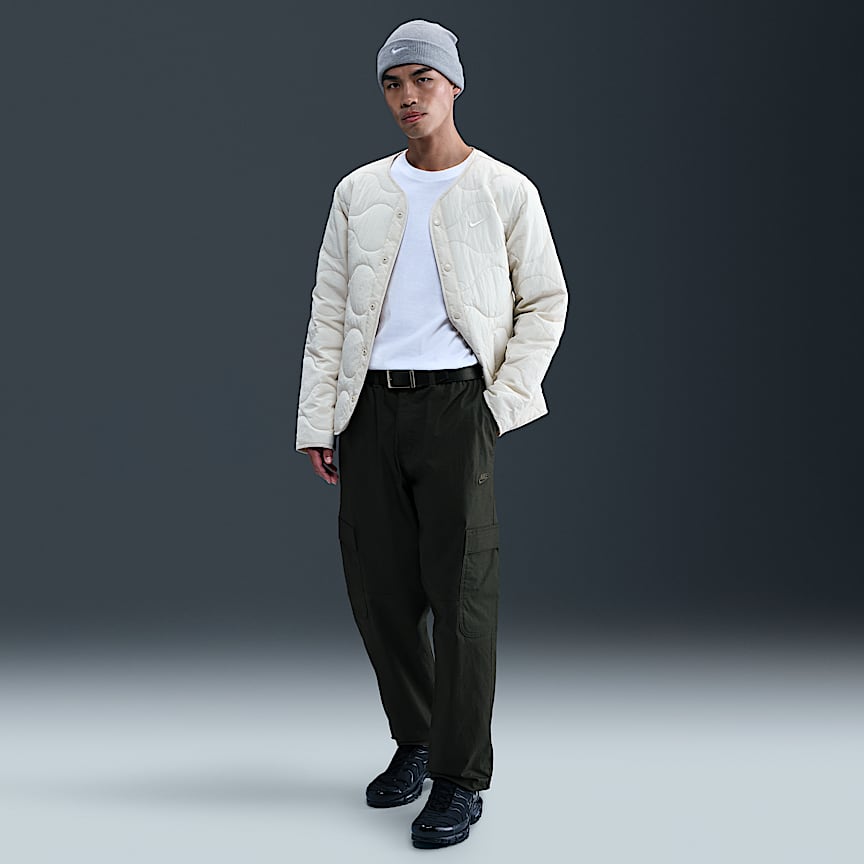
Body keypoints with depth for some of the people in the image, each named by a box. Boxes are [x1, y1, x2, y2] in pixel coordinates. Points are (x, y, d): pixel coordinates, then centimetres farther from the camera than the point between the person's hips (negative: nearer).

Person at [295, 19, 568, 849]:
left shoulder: (505, 191, 4)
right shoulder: (359, 191, 12)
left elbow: (544, 301, 7)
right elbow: (329, 310, 10)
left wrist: (505, 400, -4)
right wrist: (317, 421, 4)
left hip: (454, 403, -3)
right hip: (370, 407, 4)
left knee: (461, 593, -4)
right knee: (380, 591, 8)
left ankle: (459, 780, 5)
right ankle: (413, 741, 28)